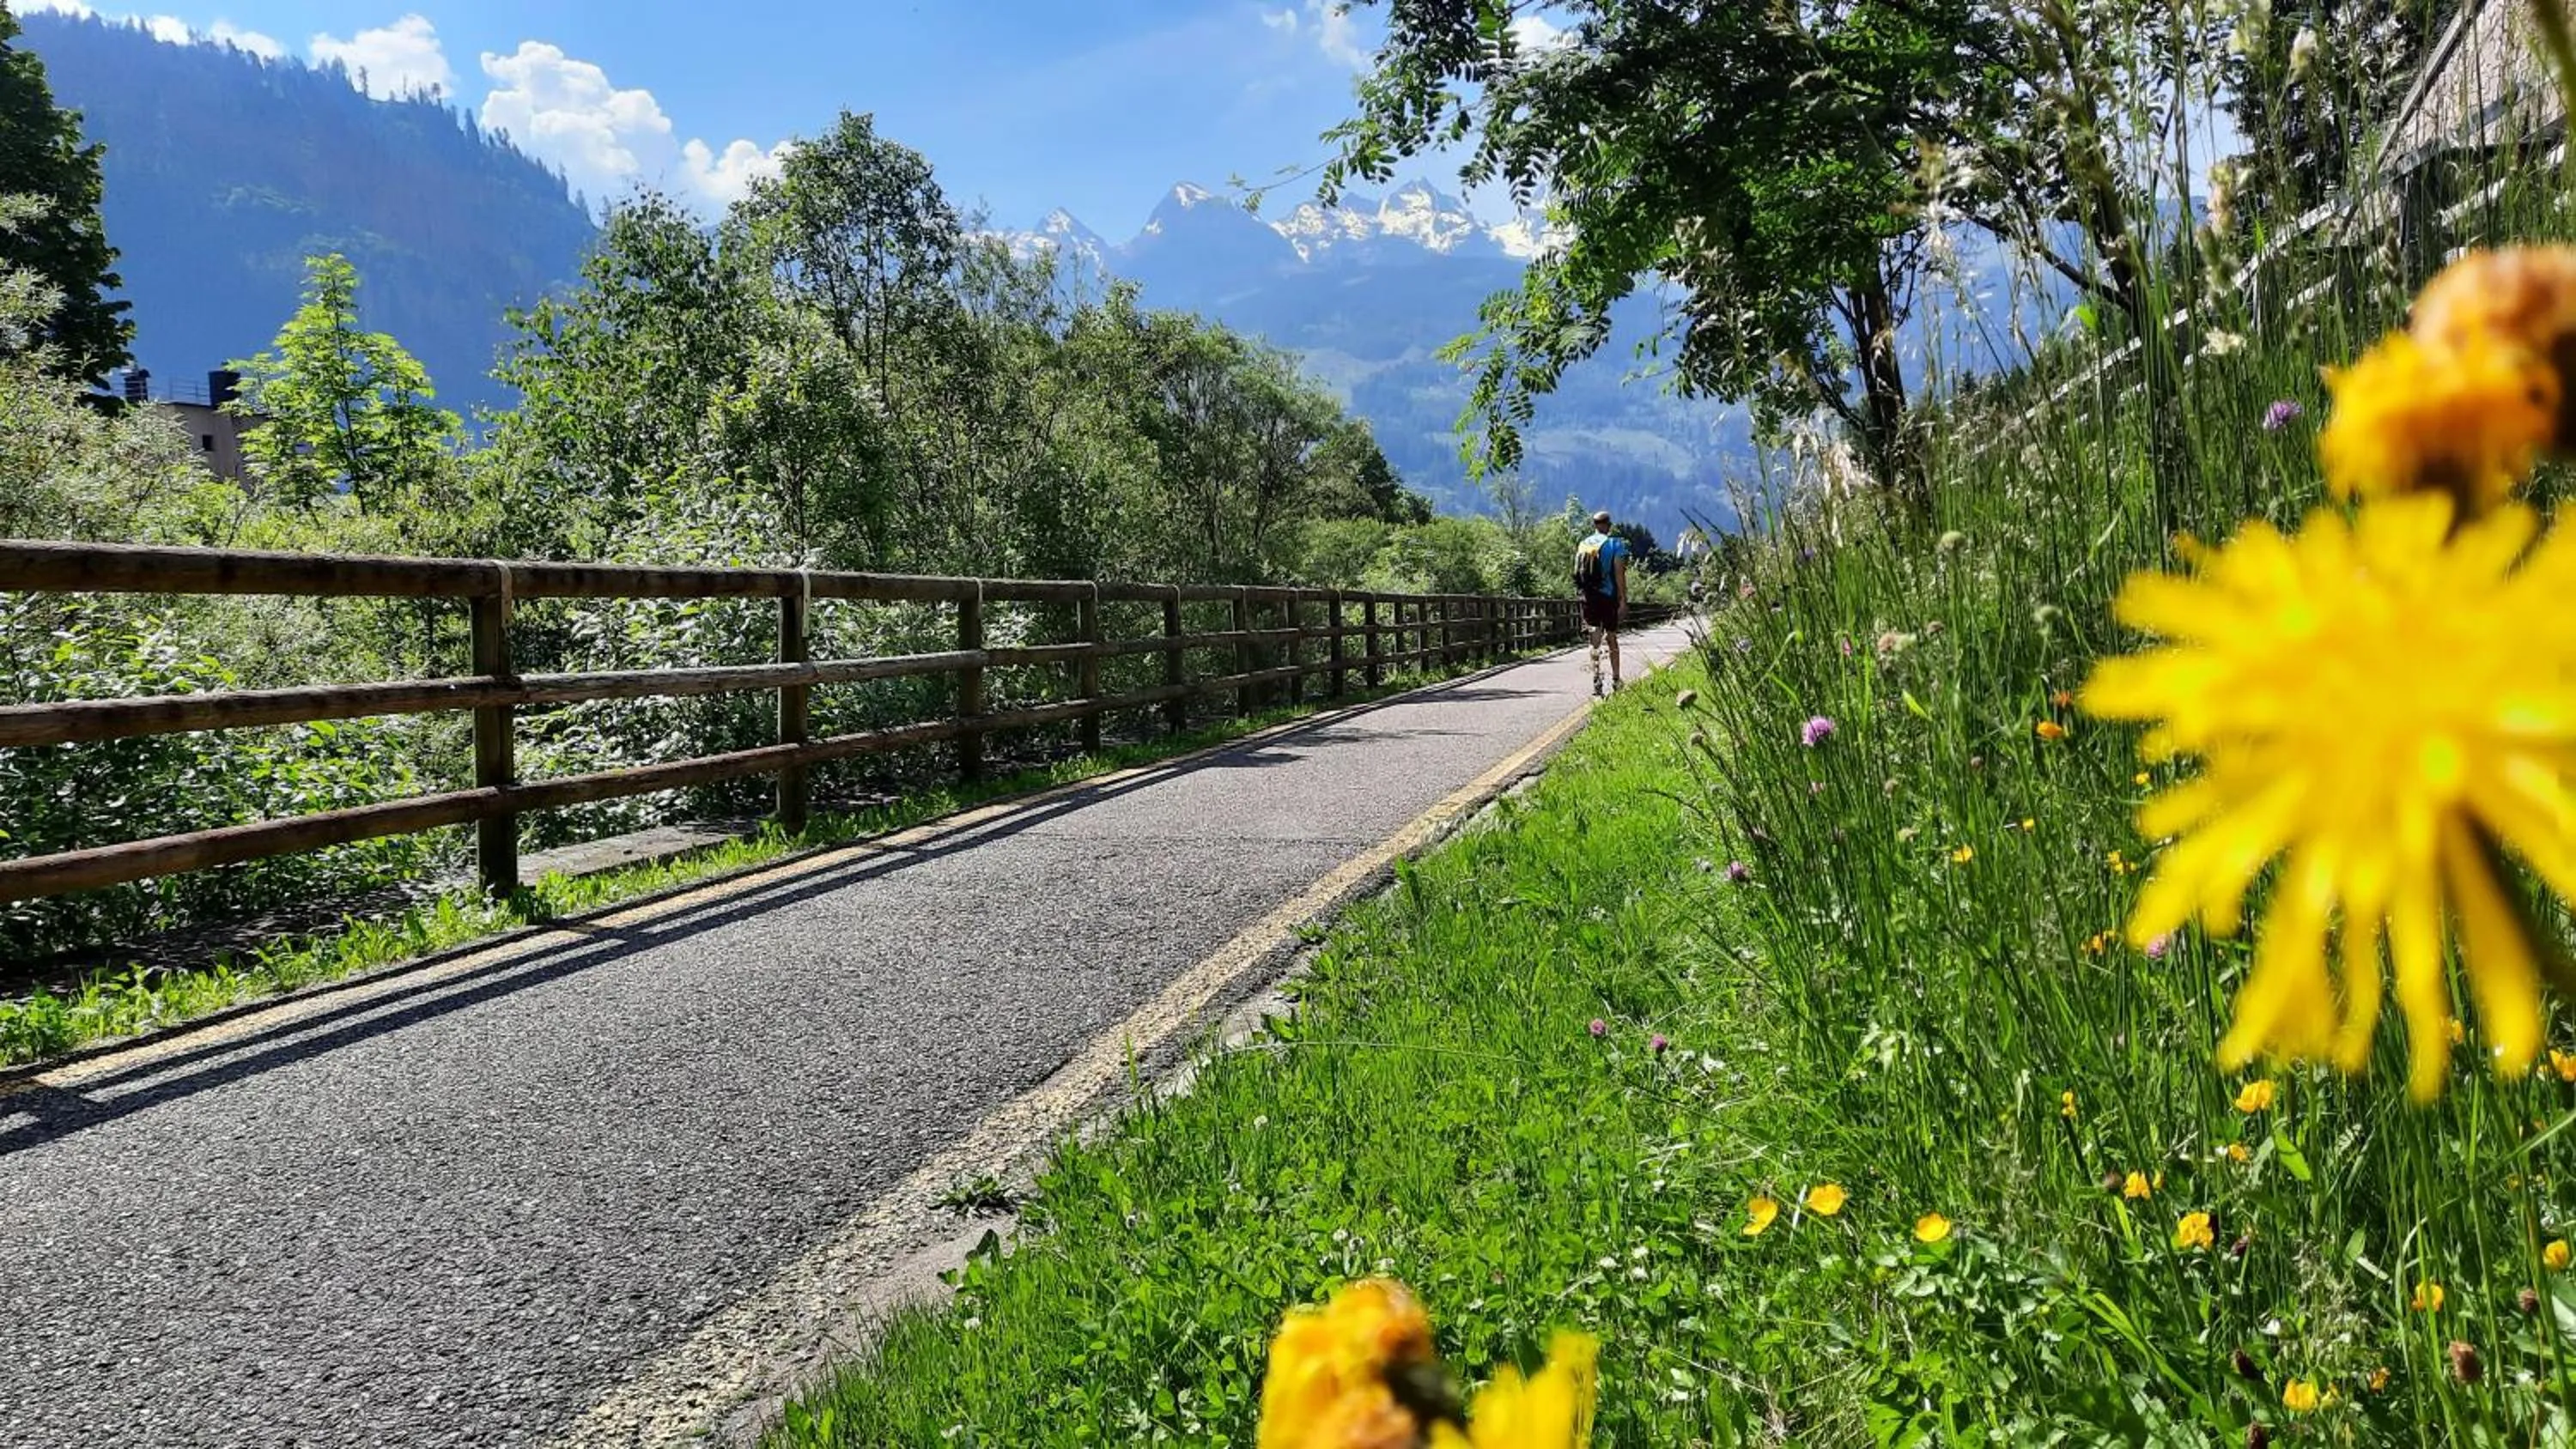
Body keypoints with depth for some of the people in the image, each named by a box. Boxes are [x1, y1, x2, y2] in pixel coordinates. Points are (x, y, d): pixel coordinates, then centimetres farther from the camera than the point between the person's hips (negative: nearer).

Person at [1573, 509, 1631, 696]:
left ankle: (1596, 679, -10)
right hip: (1608, 597, -3)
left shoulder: (1582, 544, 8)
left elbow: (1578, 573, 10)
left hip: (1588, 598, 3)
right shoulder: (1615, 544, -6)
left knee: (1595, 640, 3)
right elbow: (1619, 574, -11)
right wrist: (1623, 599, -8)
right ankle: (1615, 679, 19)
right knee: (1612, 639, 11)